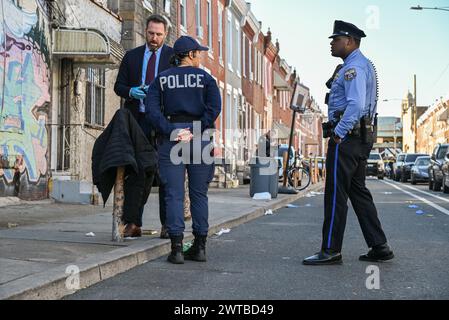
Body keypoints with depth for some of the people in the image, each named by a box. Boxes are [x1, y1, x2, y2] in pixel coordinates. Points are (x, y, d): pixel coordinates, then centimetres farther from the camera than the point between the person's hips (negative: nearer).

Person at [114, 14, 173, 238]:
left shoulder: (174, 56, 6)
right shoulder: (131, 56, 14)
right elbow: (118, 86, 13)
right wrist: (131, 91, -8)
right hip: (137, 121, 3)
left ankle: (168, 224, 4)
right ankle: (133, 224, 6)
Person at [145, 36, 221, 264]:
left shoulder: (161, 79, 10)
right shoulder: (205, 78, 5)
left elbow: (152, 110, -5)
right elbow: (214, 108, -10)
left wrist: (171, 132, -10)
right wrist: (194, 132, -10)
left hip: (170, 136, 1)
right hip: (199, 138, 0)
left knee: (173, 193, 0)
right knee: (199, 193, 8)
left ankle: (176, 248, -4)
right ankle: (199, 247, 10)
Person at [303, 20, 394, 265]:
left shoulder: (354, 67, -12)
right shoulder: (365, 65, 21)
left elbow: (355, 105, -26)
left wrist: (339, 133, -19)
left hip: (346, 137, -11)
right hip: (363, 137, 11)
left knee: (335, 194, -6)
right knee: (358, 192, 13)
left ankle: (331, 251, -2)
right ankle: (379, 248, 13)